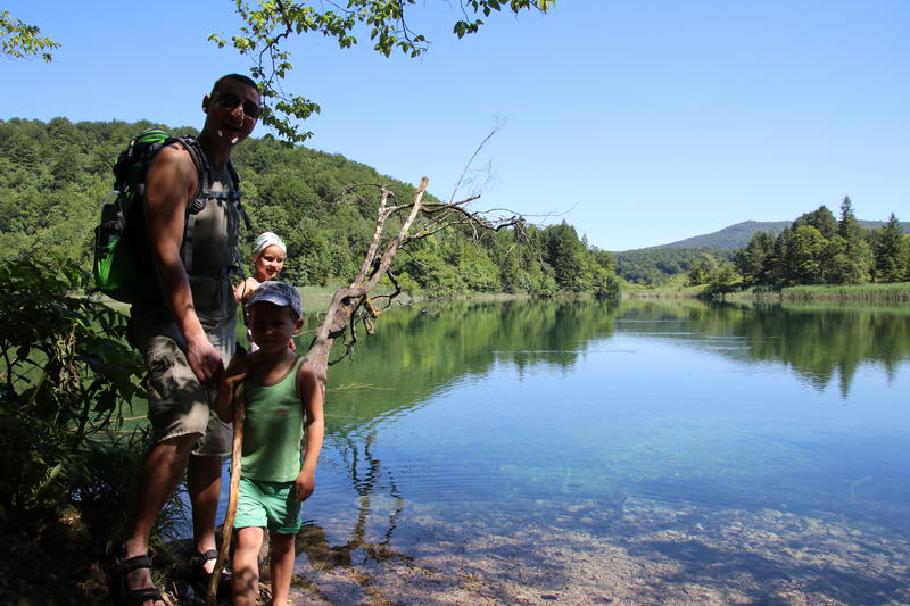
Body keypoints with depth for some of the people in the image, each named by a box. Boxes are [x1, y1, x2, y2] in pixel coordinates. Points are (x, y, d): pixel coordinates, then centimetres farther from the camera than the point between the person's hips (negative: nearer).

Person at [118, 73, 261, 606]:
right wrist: (193, 332, -25)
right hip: (172, 320, -8)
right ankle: (134, 560, -18)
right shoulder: (177, 160, -8)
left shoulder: (229, 178, 17)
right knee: (184, 426, -28)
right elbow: (166, 250, -18)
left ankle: (205, 553, 24)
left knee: (214, 443, 11)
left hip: (216, 323, 8)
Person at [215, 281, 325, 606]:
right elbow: (226, 415, 4)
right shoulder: (244, 366, -3)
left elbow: (315, 421, -8)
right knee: (247, 540, -13)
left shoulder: (302, 372, -12)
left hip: (286, 477, -1)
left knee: (283, 542, 17)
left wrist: (309, 468, -11)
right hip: (247, 474, 1)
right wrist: (226, 385, -14)